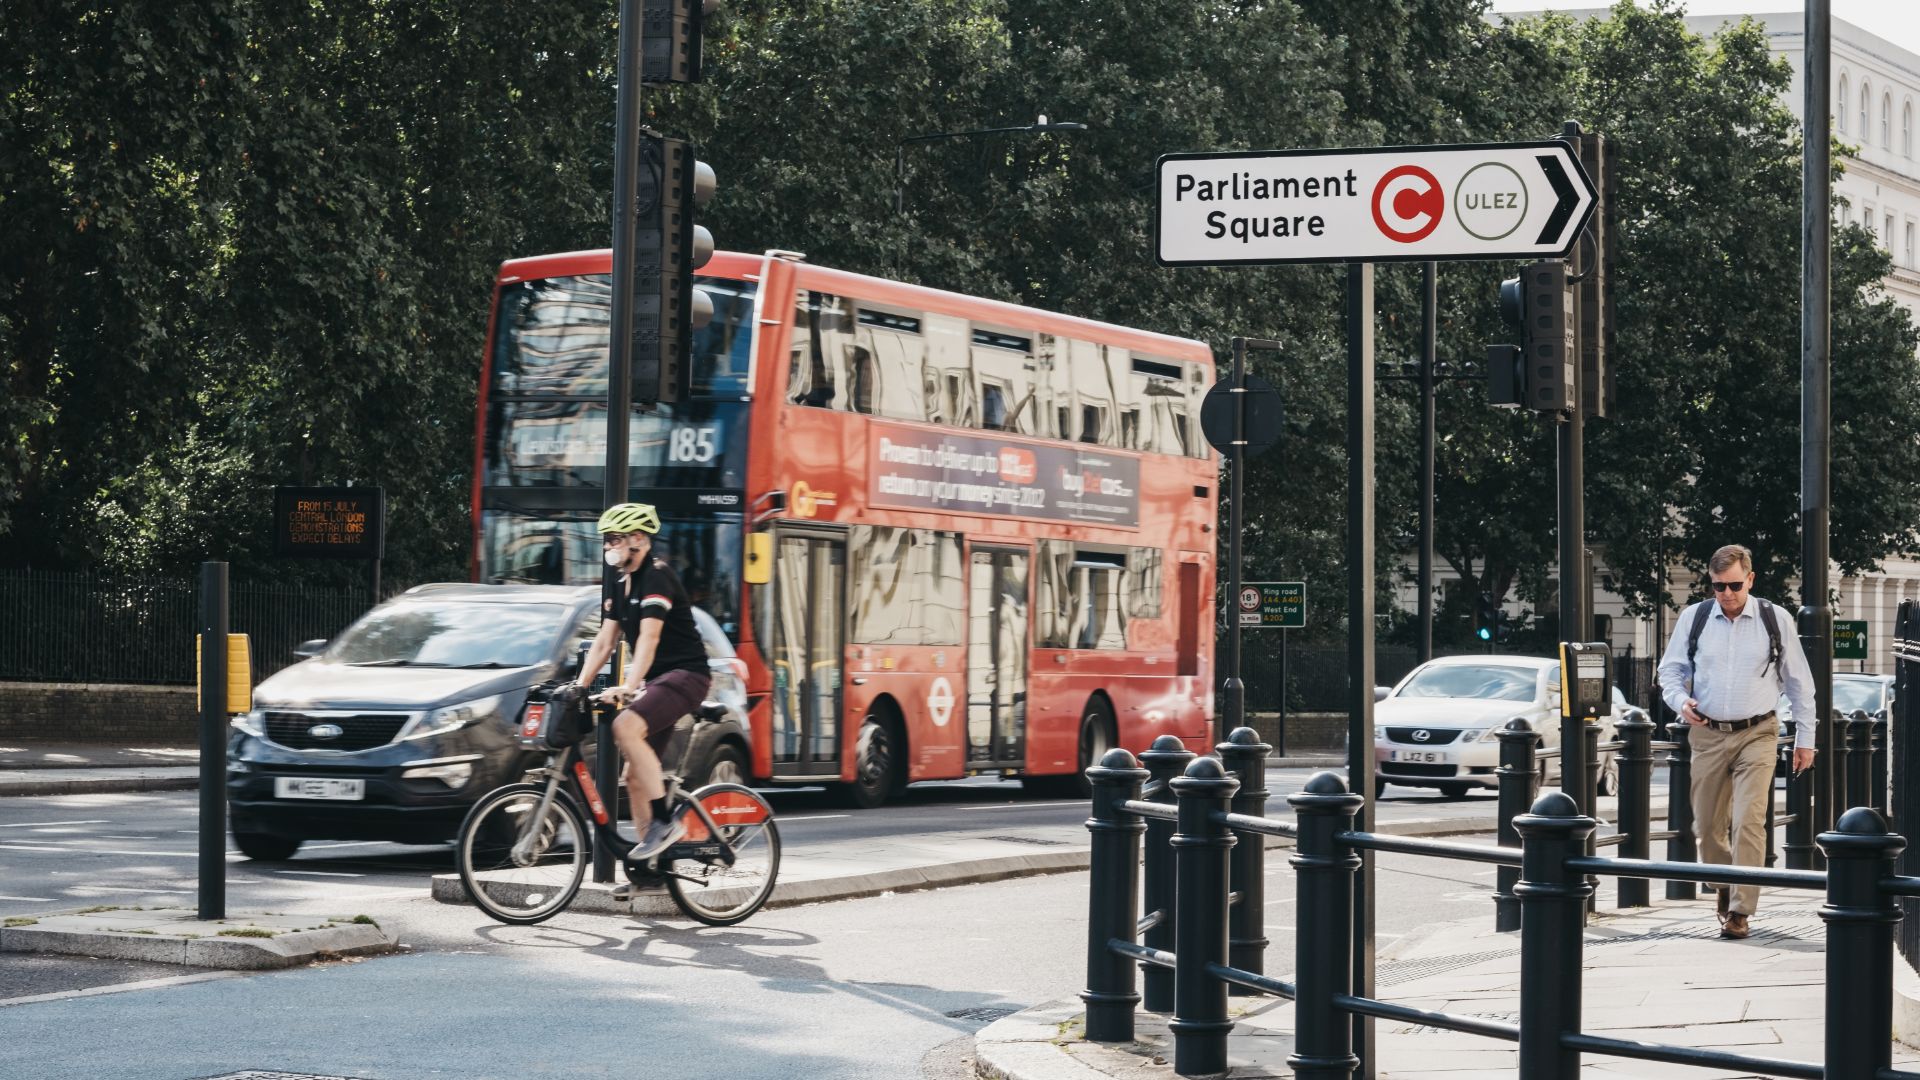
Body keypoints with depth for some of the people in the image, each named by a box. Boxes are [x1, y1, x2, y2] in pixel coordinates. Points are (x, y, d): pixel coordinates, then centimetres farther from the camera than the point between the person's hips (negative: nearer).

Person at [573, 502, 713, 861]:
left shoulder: (656, 575, -14)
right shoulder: (618, 581, 13)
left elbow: (649, 636, -26)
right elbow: (605, 641, 14)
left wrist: (629, 686, -36)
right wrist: (578, 687, 4)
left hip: (685, 674, -9)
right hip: (656, 680, 9)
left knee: (626, 726, -31)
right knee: (636, 777, 3)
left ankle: (664, 821, -25)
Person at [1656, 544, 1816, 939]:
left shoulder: (1776, 620, -1)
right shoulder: (1693, 618, 2)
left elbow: (1799, 683, 7)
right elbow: (1670, 669, 12)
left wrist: (1804, 739, 7)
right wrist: (1680, 701, -10)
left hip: (1756, 734, -2)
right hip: (1708, 734, 2)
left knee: (1749, 822, -15)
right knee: (1707, 825, 8)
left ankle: (1739, 911, -13)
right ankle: (1724, 885, 35)